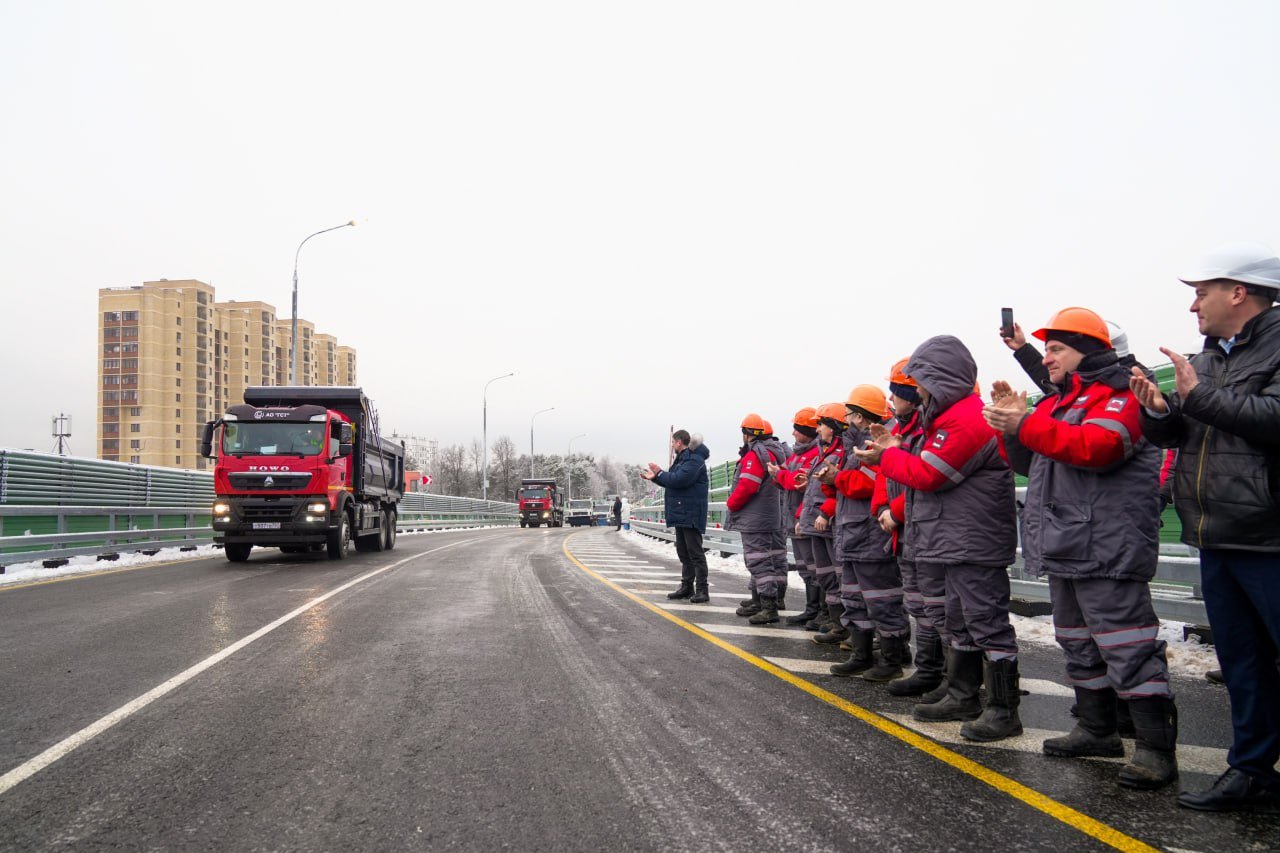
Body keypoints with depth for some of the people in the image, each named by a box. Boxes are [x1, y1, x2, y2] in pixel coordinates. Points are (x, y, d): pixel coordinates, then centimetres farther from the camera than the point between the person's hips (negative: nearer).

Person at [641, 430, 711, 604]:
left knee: (695, 552, -9)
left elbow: (679, 479, -25)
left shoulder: (694, 459, -15)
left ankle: (702, 590, -7)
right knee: (683, 552, 14)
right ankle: (687, 587, 21)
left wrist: (660, 473, -13)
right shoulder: (682, 459, 20)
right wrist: (655, 477, 18)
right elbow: (673, 482, 25)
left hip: (690, 515, -11)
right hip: (681, 514, 11)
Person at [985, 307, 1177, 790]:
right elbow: (1031, 463, 25)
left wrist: (1027, 425, -26)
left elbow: (1099, 446, -27)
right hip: (1065, 551, 10)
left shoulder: (1116, 395, -9)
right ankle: (1098, 730, 28)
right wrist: (1012, 425, 7)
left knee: (1126, 648, -11)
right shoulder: (1060, 400, 21)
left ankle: (1156, 747, -8)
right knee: (1079, 644, 17)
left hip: (1105, 551, -10)